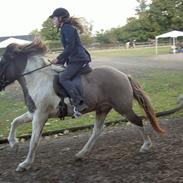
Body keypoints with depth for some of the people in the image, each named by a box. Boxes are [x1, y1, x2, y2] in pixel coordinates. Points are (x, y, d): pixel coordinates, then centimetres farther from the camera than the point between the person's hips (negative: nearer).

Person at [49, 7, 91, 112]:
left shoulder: (67, 28, -10)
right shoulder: (65, 29, 21)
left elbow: (70, 47, -19)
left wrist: (59, 59, -14)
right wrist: (61, 62, 18)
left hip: (78, 59, -11)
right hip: (76, 59, 11)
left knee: (63, 78, -21)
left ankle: (79, 103, -29)